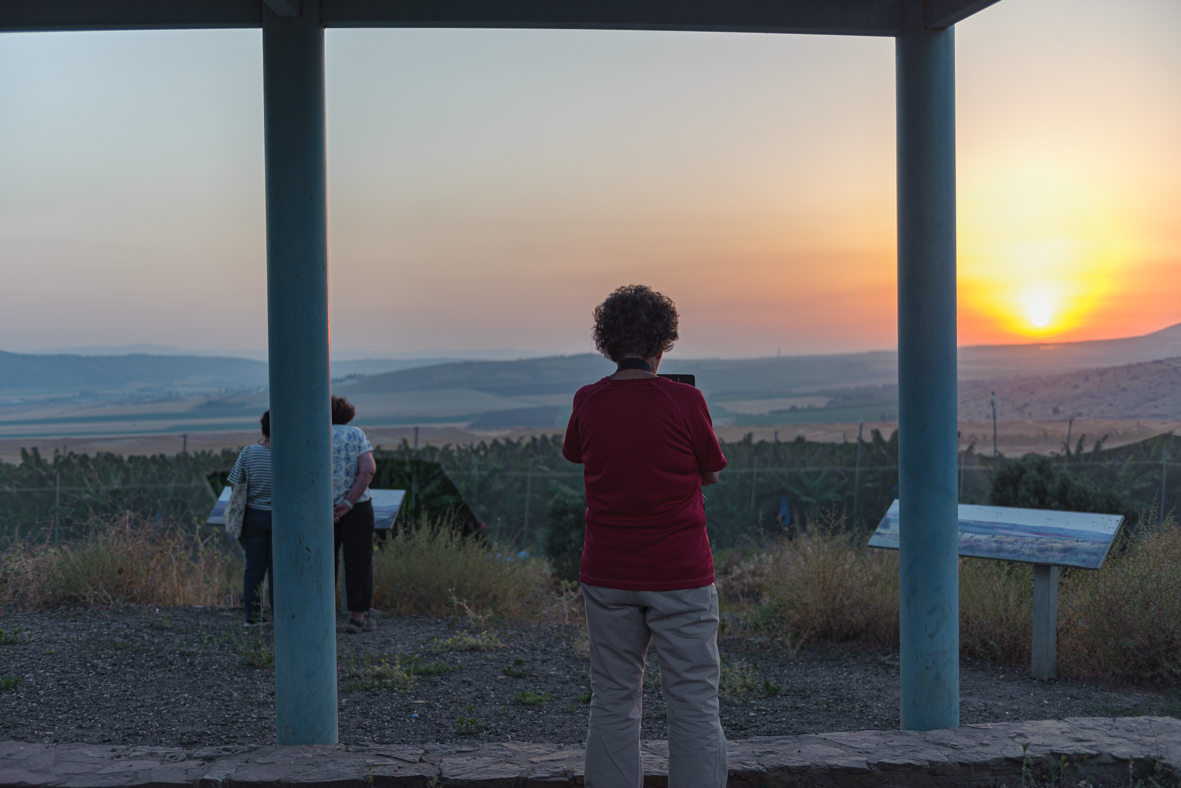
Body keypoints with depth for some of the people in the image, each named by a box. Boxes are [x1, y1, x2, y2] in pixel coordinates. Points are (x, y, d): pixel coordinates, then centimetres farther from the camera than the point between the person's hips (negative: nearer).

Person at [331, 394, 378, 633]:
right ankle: (358, 617, 6)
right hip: (356, 509, -1)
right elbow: (368, 469, -13)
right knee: (358, 561, 7)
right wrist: (348, 503, -13)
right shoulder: (356, 435, 1)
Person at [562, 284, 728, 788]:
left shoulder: (587, 402, -2)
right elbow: (710, 474, 3)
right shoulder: (685, 400, -11)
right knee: (694, 704, 4)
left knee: (612, 703, 11)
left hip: (607, 576, 3)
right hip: (681, 576, -3)